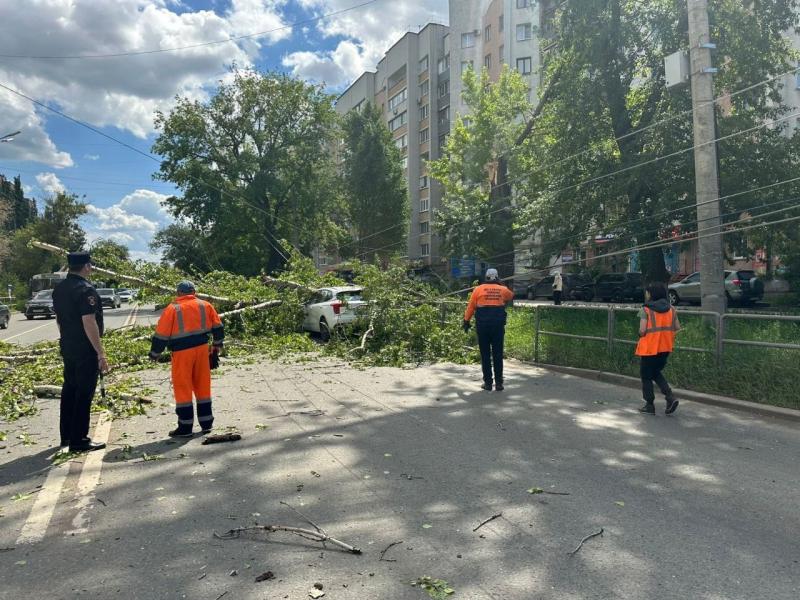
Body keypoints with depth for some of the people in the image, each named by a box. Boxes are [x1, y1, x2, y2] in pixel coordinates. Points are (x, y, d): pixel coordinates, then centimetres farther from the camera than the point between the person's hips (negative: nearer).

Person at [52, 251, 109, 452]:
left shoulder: (59, 289, 9)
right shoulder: (86, 290, -19)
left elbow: (59, 318, 16)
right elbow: (89, 323, -23)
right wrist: (101, 353, -20)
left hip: (67, 347, 9)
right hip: (86, 349, -9)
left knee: (69, 389, 17)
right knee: (84, 393, -1)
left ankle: (66, 436, 27)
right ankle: (79, 440, 5)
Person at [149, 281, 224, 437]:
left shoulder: (172, 309, -3)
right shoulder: (205, 306, 7)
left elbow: (161, 335, -3)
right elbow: (218, 328, 12)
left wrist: (154, 354, 9)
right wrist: (217, 346, 24)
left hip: (182, 351, -4)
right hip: (202, 348, 4)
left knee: (182, 388, 5)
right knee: (203, 386, 13)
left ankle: (185, 427, 8)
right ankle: (206, 423, 19)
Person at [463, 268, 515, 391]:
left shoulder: (479, 289, 3)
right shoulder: (503, 290, 7)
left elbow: (470, 307, 5)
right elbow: (511, 296, 29)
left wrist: (466, 321, 13)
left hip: (482, 324, -1)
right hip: (498, 324, 1)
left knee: (485, 354, 7)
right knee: (498, 354, 7)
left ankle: (488, 383, 9)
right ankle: (499, 383, 9)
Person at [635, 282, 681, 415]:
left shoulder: (646, 310, -13)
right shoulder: (671, 309, 3)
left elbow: (642, 330, -19)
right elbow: (678, 328, 4)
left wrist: (640, 334, 2)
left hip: (649, 348, -5)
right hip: (666, 348, 6)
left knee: (646, 376, 10)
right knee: (656, 373, 23)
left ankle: (649, 405, 15)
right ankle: (671, 397, 6)